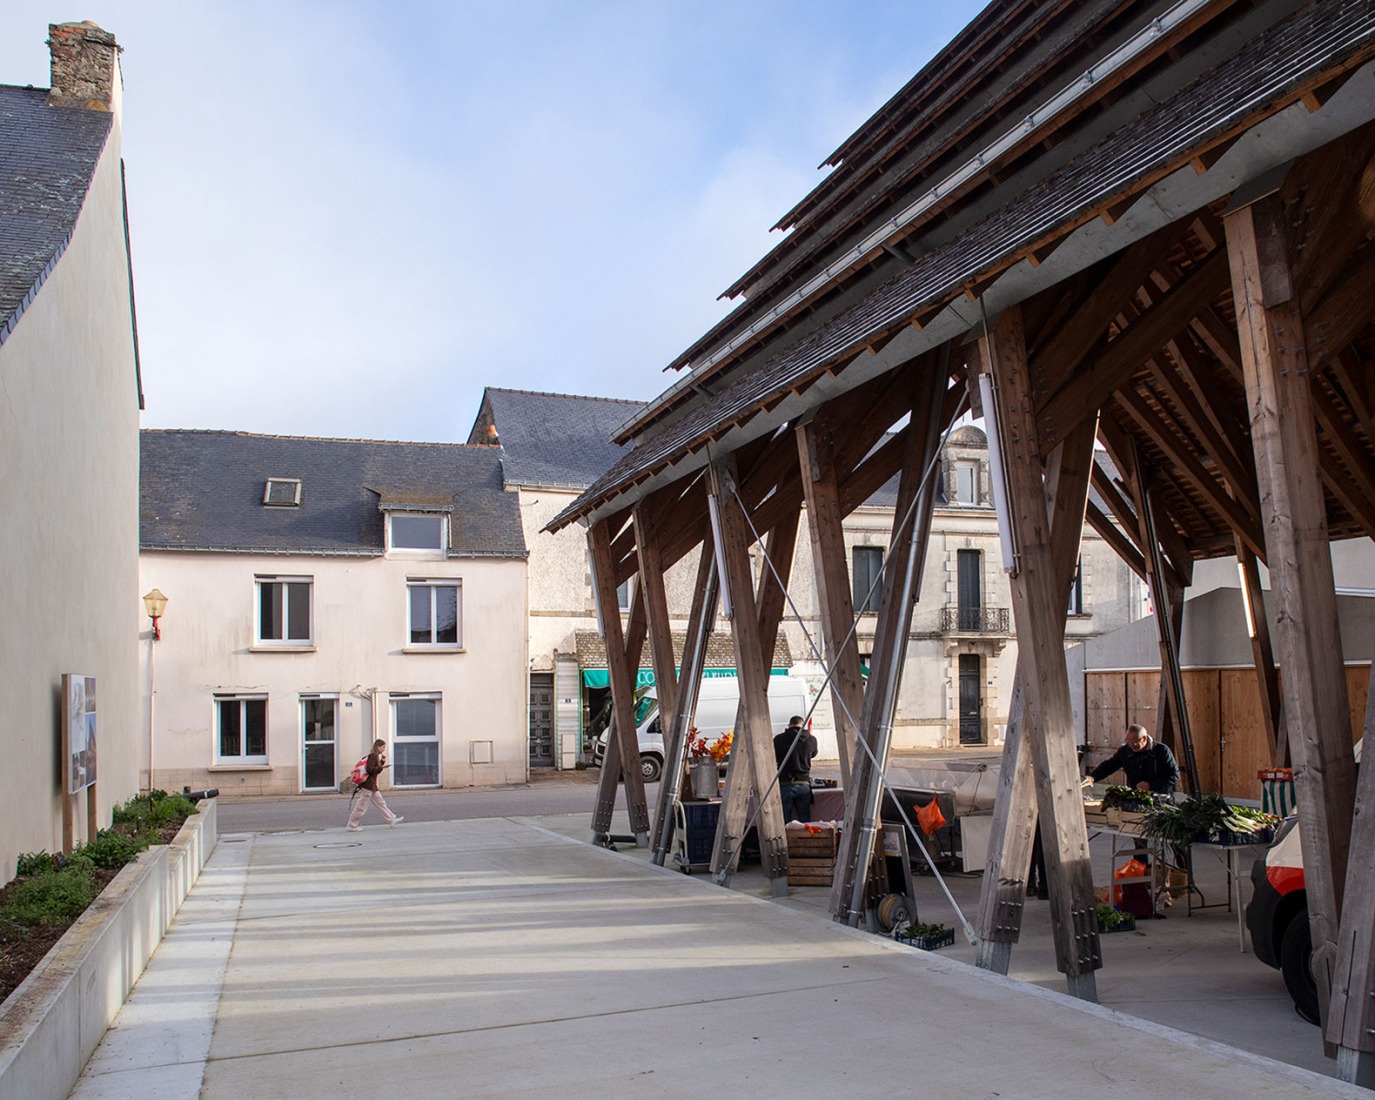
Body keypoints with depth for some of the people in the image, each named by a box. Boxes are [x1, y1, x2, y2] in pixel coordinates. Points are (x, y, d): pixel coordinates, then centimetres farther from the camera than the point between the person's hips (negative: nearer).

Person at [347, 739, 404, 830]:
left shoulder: (376, 756, 15)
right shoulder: (373, 756, -14)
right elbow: (369, 769, -23)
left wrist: (382, 762, 10)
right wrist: (381, 767, -21)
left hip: (372, 786, 10)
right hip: (368, 785, -10)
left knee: (381, 803, 12)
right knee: (362, 806, -3)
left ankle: (392, 820, 16)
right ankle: (352, 826, 5)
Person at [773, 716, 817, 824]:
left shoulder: (779, 739, -5)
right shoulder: (811, 739, 2)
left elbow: (773, 758, 4)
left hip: (785, 785, -2)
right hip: (804, 784, 2)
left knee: (784, 822, 1)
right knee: (805, 821, 9)